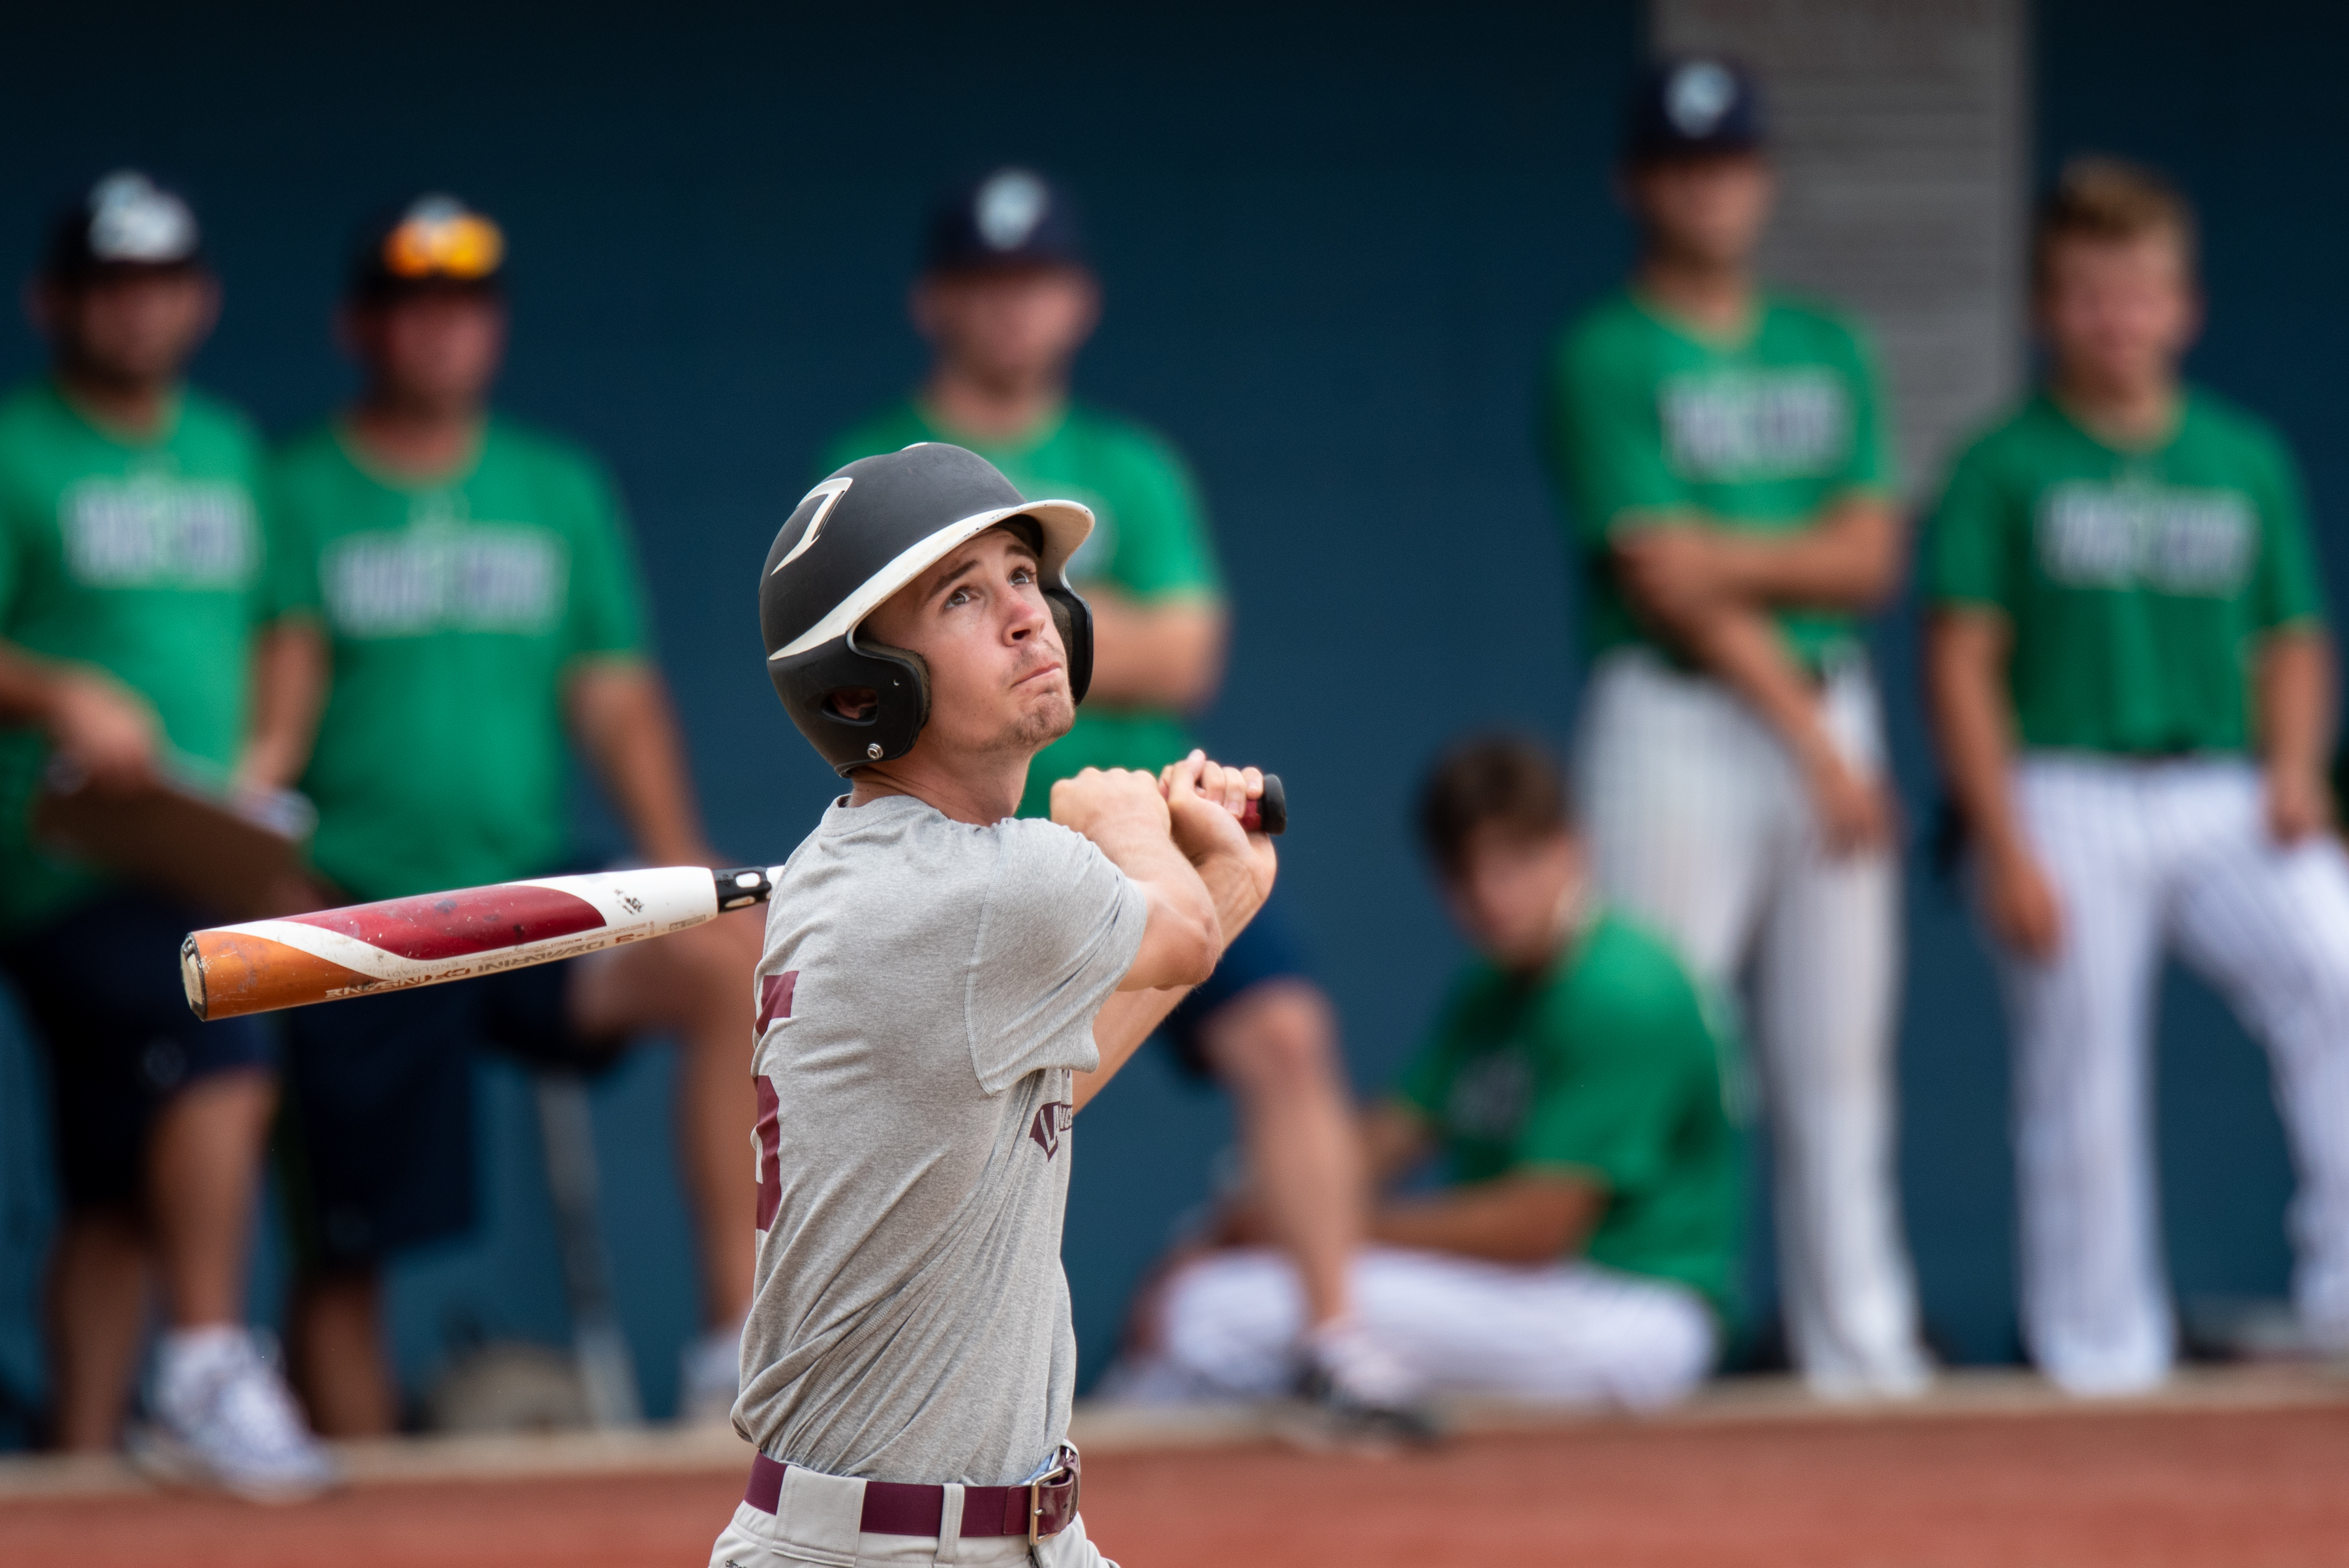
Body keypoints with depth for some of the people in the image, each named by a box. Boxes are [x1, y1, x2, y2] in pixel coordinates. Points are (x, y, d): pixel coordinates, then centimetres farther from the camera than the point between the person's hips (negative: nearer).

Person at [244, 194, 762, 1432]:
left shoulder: (558, 489, 14)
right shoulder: (298, 494, 5)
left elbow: (614, 694, 10)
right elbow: (271, 701, -2)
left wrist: (673, 854, -6)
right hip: (356, 910, -2)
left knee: (731, 959, -26)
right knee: (343, 1252, -2)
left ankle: (735, 1342, -26)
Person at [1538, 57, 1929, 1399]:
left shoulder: (1830, 353, 15)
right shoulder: (1606, 363, -2)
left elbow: (1870, 558, 5)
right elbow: (1665, 583, -10)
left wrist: (1726, 557, -11)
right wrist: (1811, 742, -12)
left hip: (1831, 708, 5)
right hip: (1677, 725, -5)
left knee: (1840, 1057, 6)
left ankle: (1862, 1342, 9)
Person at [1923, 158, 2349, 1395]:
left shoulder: (2246, 461, 12)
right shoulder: (2005, 469, 1)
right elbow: (1963, 662, -2)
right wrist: (2004, 850, -10)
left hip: (2223, 799, 2)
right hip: (2065, 802, -2)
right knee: (2083, 1093, -3)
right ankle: (2102, 1361, 6)